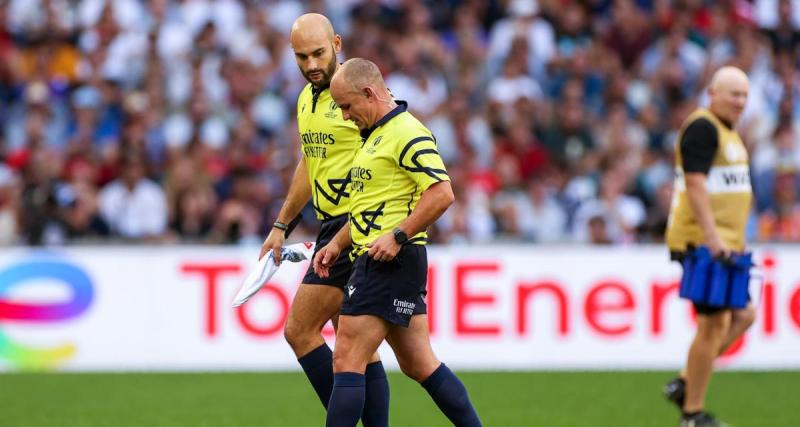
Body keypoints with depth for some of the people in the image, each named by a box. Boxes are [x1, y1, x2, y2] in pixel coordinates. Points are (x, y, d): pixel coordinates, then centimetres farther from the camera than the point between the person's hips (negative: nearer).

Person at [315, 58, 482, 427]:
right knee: (419, 365, 13)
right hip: (377, 260, 11)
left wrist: (398, 237, -24)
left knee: (347, 360, -10)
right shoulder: (376, 135, 19)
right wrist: (338, 244, 19)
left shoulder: (407, 134, -14)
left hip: (392, 261, -11)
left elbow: (441, 193, -23)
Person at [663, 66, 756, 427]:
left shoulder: (727, 130, 18)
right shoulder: (702, 127, -14)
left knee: (742, 316, 11)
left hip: (723, 244, 10)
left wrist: (733, 241, 23)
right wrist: (712, 237, -27)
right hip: (702, 243, -10)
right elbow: (694, 183, -22)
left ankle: (685, 383, 15)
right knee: (714, 324, -7)